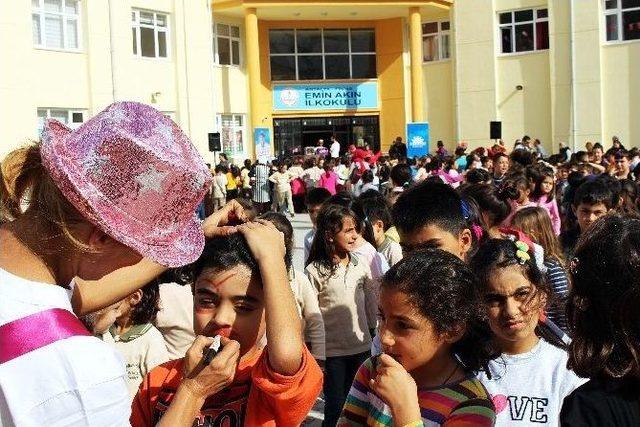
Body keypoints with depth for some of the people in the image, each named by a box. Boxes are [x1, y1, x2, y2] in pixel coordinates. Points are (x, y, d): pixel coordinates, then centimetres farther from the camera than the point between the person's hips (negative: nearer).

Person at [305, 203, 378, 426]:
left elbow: (371, 302, 10)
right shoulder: (314, 271, -13)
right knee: (335, 408, 7)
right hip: (331, 350, -4)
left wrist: (372, 330, 15)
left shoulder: (361, 266, 0)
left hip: (361, 347, 4)